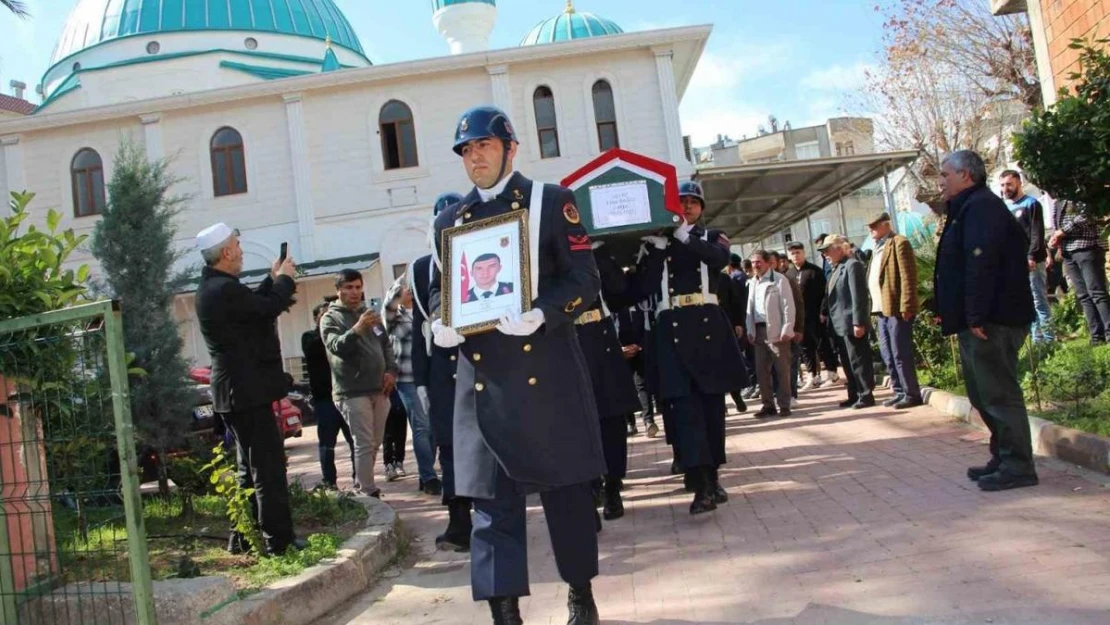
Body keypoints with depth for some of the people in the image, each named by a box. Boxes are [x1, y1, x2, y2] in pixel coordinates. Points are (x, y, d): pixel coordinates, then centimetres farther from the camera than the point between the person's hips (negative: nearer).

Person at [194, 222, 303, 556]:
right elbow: (271, 307, -16)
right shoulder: (224, 289, -20)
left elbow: (253, 306, 20)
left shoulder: (213, 287, 13)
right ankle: (279, 540, -2)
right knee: (269, 468, -6)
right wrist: (284, 278, 1)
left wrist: (273, 279, 16)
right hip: (247, 391, -11)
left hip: (236, 391, 11)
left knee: (251, 468, 19)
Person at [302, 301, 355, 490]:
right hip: (324, 397, -2)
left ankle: (359, 476, 8)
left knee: (356, 438, 1)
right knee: (327, 442, 1)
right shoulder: (309, 337, 7)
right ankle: (329, 481, 7)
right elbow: (316, 347, -16)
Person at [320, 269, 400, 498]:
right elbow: (337, 347, -19)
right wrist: (357, 329, -36)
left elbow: (386, 344, 21)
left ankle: (362, 486, 24)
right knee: (364, 444, -9)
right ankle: (369, 494, -6)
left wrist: (391, 370, 4)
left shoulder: (370, 313, 16)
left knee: (374, 444, 11)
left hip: (379, 390, 6)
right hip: (352, 392, -6)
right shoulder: (330, 318, -1)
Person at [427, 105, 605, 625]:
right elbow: (439, 290, 17)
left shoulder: (551, 202, 3)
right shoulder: (449, 222, 14)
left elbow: (585, 281, -3)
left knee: (567, 488, 9)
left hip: (548, 372, -2)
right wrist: (440, 325, -6)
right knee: (491, 498, 2)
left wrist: (541, 314, -21)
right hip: (483, 378, 3)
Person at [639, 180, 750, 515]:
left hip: (707, 323, 1)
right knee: (683, 402, -11)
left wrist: (683, 236, -16)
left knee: (712, 399, 6)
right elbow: (645, 286, 1)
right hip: (671, 327, -1)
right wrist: (656, 248, -8)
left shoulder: (712, 236, 15)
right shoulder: (656, 241, 13)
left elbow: (720, 258, -9)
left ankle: (713, 475, 18)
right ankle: (701, 485, -17)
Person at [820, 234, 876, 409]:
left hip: (851, 324, -10)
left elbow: (859, 296, -19)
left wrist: (858, 323, -22)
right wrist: (824, 313, 11)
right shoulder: (837, 267, 15)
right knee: (847, 362, 14)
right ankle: (854, 395, 22)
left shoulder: (852, 265, -13)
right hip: (840, 324, 10)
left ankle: (866, 395, 6)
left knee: (858, 361, -2)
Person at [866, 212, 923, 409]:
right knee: (888, 355, 13)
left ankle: (912, 394, 3)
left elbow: (908, 277, -14)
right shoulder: (877, 248, 20)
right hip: (882, 309, 9)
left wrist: (906, 307, -19)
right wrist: (874, 306, 12)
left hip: (896, 308, -9)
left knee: (901, 354, -5)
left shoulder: (899, 243, -8)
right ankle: (900, 392, 21)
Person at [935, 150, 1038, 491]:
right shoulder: (970, 208, 20)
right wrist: (953, 313, 21)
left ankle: (1017, 466, 0)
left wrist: (976, 316, -25)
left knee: (998, 393, -6)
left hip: (990, 321, -11)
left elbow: (981, 264, -23)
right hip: (981, 322, 11)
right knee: (985, 394, 15)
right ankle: (1004, 459, 23)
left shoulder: (981, 207, -13)